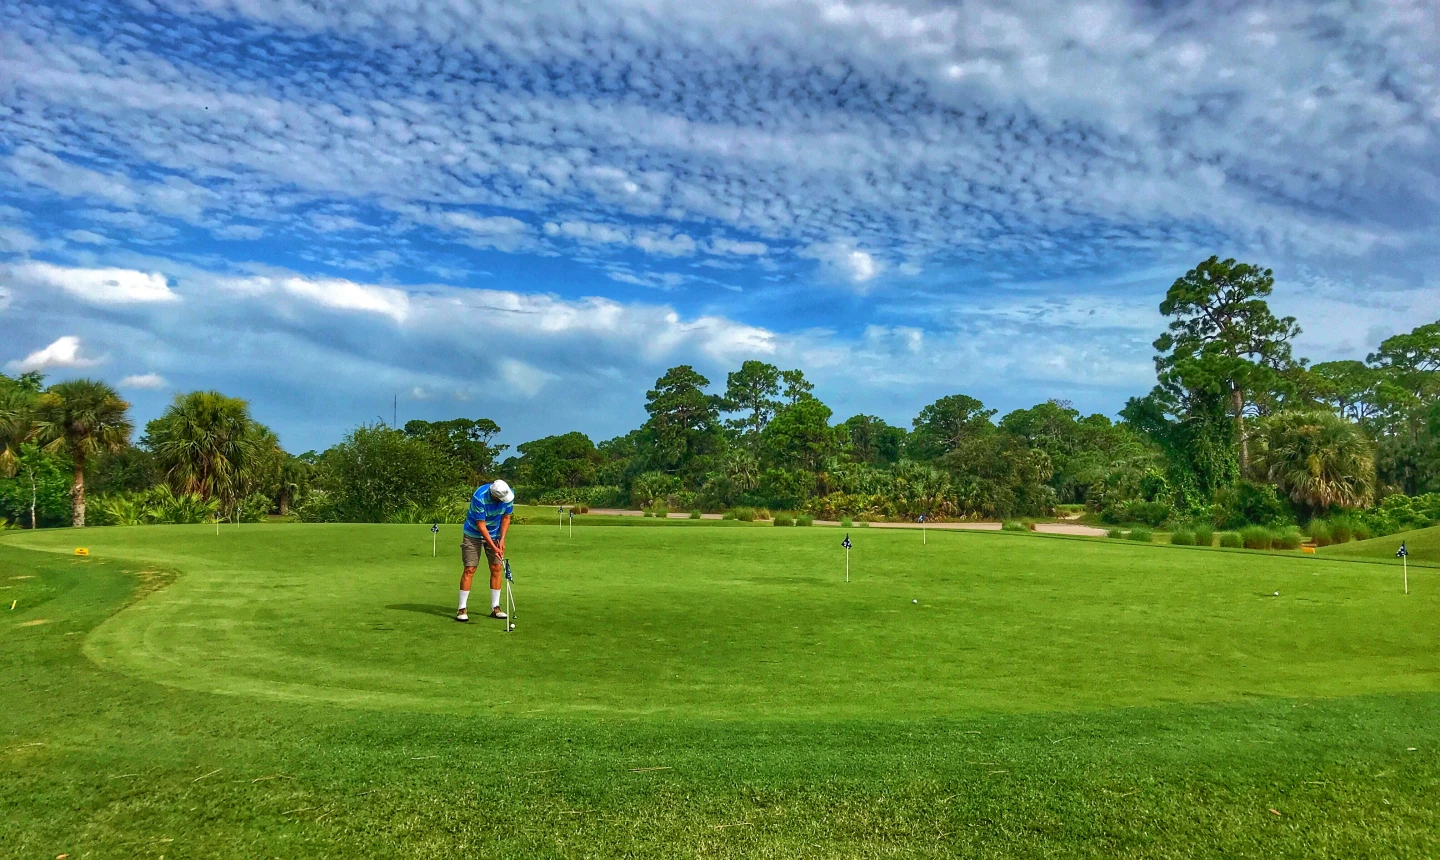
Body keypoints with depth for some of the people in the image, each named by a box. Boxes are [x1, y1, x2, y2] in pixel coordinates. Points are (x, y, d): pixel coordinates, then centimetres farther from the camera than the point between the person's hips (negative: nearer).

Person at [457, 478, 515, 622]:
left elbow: (506, 517, -2)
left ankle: (495, 608, 7)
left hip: (494, 534, 5)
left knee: (497, 569, -1)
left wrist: (502, 539, -11)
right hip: (474, 534, -4)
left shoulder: (509, 494, -18)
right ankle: (461, 609, 0)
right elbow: (481, 526, -24)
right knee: (469, 570, -8)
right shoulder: (479, 497, -32)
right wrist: (493, 547, -25)